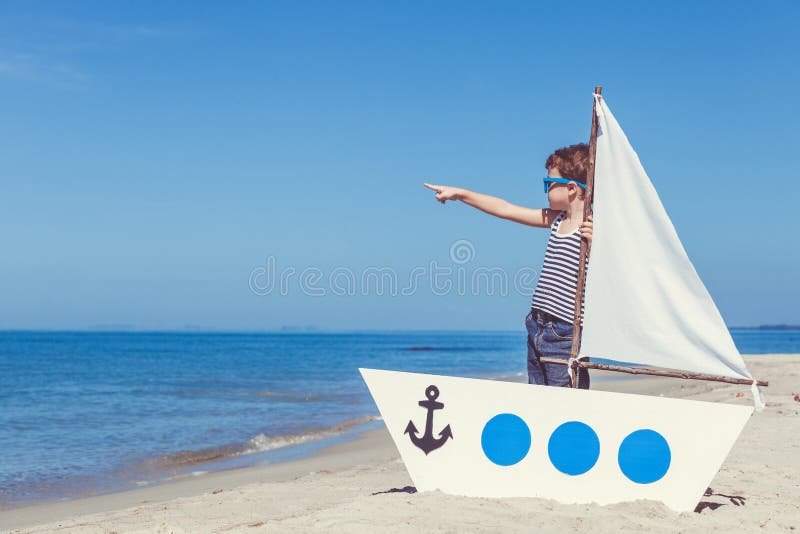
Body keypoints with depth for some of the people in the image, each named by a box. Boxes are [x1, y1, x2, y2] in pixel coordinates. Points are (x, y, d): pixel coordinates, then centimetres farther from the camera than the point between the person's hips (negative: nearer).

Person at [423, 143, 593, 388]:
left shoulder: (592, 228, -10)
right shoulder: (556, 219, 14)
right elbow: (505, 209, 21)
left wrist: (593, 242, -31)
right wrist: (459, 193, 24)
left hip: (565, 337, -9)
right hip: (538, 330, 9)